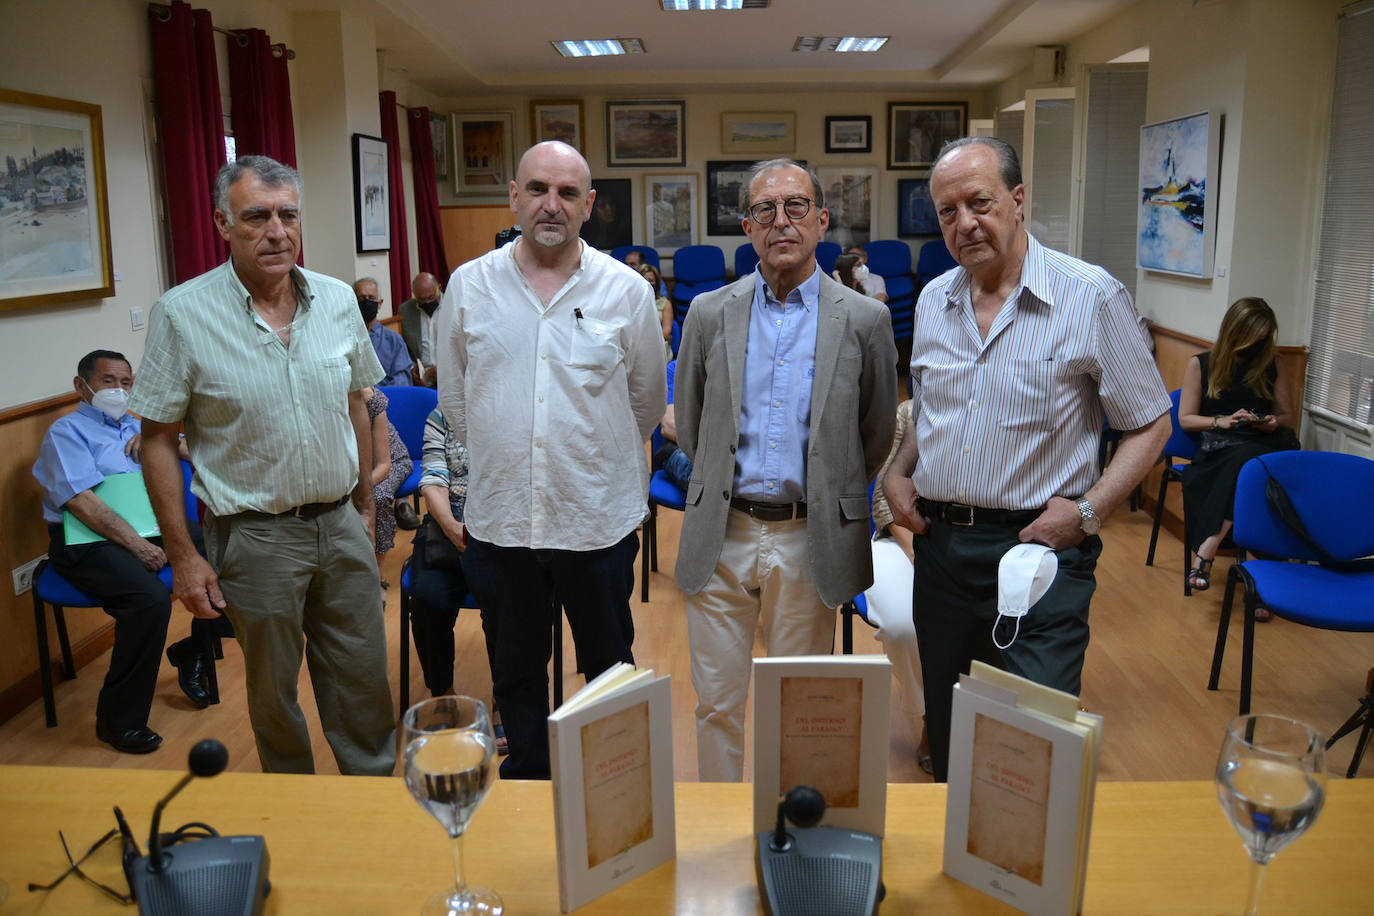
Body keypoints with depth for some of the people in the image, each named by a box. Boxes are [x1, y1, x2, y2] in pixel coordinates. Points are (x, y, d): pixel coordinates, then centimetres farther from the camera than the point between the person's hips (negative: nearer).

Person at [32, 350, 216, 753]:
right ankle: (119, 719, -17)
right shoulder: (67, 430, 3)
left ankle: (192, 651, 7)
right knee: (150, 598, -33)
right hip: (89, 542, -6)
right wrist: (137, 546, -21)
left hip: (150, 529, 7)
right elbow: (82, 501, -11)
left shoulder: (134, 426, 25)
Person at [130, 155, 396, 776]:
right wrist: (182, 556, -9)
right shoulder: (182, 315, -11)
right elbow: (157, 440, -7)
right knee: (273, 695, 13)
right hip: (255, 535, -3)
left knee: (364, 683, 14)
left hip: (341, 526, 3)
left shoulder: (337, 300, 1)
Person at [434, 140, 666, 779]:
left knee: (610, 666, 15)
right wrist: (500, 463, 12)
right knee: (516, 667, 18)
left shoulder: (627, 290, -3)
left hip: (598, 519, -1)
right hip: (499, 516, 2)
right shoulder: (468, 286, 1)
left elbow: (647, 401, 8)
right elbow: (454, 399, 10)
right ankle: (527, 780, 38)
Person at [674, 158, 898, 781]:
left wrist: (829, 498, 10)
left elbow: (877, 435, 8)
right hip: (721, 536, 2)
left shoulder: (864, 320, -1)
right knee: (717, 701, 10)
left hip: (810, 540, -1)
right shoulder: (709, 314, 3)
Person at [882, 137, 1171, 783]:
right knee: (947, 737, 19)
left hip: (1037, 546, -5)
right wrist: (899, 472, 4)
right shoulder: (933, 300, 8)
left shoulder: (1091, 297, -9)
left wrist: (1089, 509, -15)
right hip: (939, 542, 5)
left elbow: (1150, 424, -4)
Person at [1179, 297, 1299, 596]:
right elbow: (1185, 419, 8)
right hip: (1217, 449, -2)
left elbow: (1287, 415, 25)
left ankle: (1208, 549, -43)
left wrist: (1274, 423, 1)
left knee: (1244, 458, -38)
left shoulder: (1270, 366, 19)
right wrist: (1221, 421, -10)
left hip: (1264, 445, 2)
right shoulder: (1201, 364, 11)